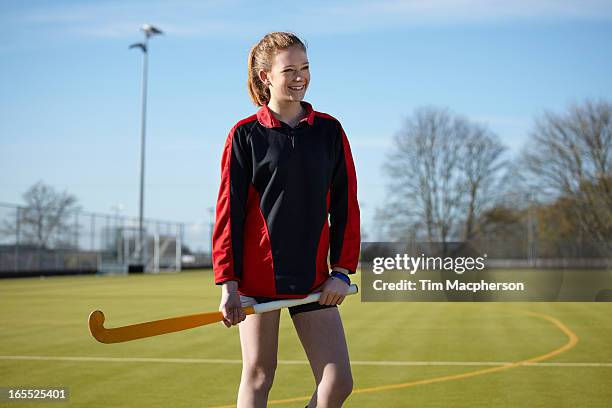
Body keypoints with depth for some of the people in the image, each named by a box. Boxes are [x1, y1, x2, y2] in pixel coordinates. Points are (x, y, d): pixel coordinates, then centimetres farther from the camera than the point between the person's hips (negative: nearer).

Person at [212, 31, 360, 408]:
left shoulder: (330, 130, 7)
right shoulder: (245, 134, 0)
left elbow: (345, 205, 8)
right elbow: (229, 212, -2)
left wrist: (342, 270, 0)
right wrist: (227, 284, -7)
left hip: (313, 278, 3)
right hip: (258, 274, -2)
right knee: (258, 376, 4)